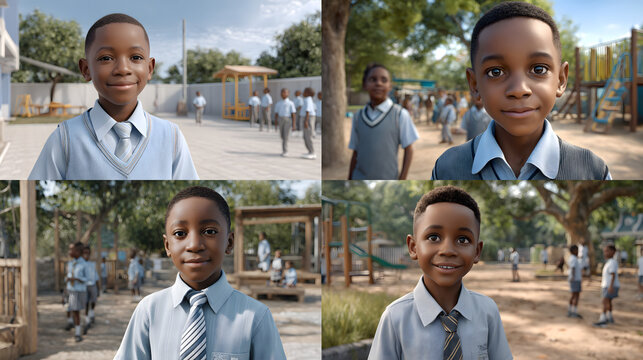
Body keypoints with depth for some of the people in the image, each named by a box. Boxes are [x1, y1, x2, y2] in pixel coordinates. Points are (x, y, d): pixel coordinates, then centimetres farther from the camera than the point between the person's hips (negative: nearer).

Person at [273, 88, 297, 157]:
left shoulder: (290, 103, -1)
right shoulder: (278, 104, 9)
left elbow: (293, 114, -2)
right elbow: (276, 114, 12)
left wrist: (293, 124, -8)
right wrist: (275, 123, 5)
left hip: (288, 120, -4)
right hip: (280, 120, 4)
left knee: (286, 136, -11)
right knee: (282, 136, 8)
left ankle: (285, 151, -11)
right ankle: (284, 151, 18)